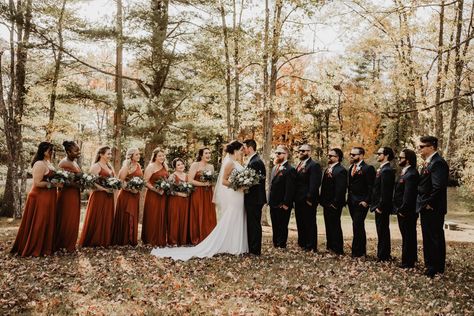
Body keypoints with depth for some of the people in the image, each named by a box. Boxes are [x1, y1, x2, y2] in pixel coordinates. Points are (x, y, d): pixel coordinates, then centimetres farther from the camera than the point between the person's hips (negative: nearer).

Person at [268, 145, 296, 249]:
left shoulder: (290, 169, -12)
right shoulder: (275, 168, 15)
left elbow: (290, 189, -17)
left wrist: (285, 204, -19)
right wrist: (270, 200, 13)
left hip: (283, 205, -8)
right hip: (273, 204, 8)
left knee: (282, 227, 1)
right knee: (275, 227, 16)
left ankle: (282, 246, 10)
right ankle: (275, 245, 26)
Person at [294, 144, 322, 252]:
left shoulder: (314, 165, -10)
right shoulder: (299, 165, 17)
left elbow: (315, 184, -17)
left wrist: (310, 198, -21)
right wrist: (295, 198, 10)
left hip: (308, 201, -8)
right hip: (299, 200, 9)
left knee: (310, 224, -1)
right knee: (300, 224, 14)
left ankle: (311, 247, 6)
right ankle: (302, 244, 25)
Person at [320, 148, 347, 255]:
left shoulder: (341, 170, -14)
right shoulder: (327, 169, 15)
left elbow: (341, 189, -19)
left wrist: (335, 203, -20)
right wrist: (322, 201, 12)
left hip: (334, 205, -9)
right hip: (326, 203, 9)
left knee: (335, 226, -2)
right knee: (328, 226, 15)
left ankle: (338, 250, 6)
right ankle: (330, 247, 25)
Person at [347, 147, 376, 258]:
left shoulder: (368, 168, -10)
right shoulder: (351, 168, 14)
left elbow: (371, 187, -14)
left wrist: (366, 201, -17)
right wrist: (348, 198, 9)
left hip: (361, 203, -8)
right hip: (351, 202, 8)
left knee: (357, 226, -9)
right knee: (359, 227, 14)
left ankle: (357, 252, -2)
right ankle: (362, 251, 23)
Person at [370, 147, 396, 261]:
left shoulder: (386, 171, -17)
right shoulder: (382, 169, 14)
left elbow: (385, 191, -21)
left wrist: (380, 207, -19)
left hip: (382, 208, -10)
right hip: (379, 206, 10)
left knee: (383, 232, -2)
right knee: (382, 231, 15)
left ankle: (383, 256, 6)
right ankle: (384, 255, 24)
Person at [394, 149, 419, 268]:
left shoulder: (411, 174, -19)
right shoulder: (405, 172, 13)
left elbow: (408, 195, -23)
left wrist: (402, 210, -18)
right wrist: (398, 209, 14)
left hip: (407, 213, -10)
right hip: (402, 212, 10)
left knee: (408, 237, 0)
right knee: (407, 236, 17)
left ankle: (408, 262, 9)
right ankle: (408, 261, 28)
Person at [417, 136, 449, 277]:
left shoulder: (438, 163, -18)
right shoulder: (428, 162, 13)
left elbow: (438, 187, -25)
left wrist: (429, 204, -18)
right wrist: (423, 203, 11)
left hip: (433, 209, -10)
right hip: (426, 209, 10)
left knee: (435, 238, 0)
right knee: (428, 238, 17)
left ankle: (436, 269, 10)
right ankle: (430, 265, 29)